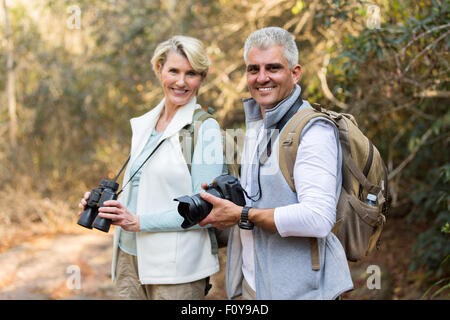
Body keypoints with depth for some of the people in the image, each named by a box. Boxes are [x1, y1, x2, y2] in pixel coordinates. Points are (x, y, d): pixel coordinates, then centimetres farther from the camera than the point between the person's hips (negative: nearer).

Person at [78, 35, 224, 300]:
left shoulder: (205, 129, -10)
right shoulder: (143, 125, 11)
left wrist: (139, 222, -18)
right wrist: (106, 203, 0)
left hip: (176, 268, -6)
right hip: (129, 256, 6)